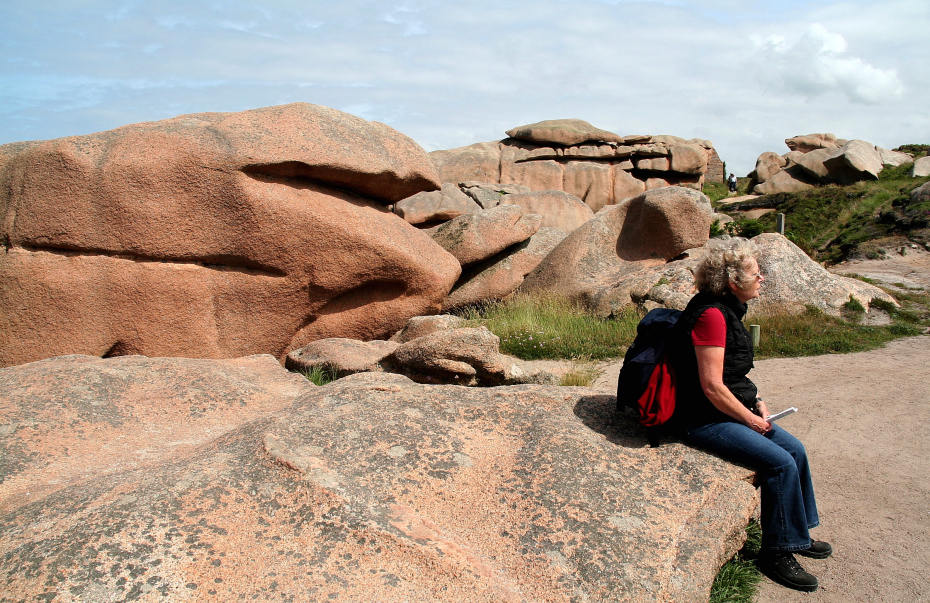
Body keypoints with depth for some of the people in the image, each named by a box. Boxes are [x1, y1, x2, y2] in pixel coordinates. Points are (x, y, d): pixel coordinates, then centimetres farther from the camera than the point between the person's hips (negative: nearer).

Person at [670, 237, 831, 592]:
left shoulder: (729, 309, 9)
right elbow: (712, 387, -25)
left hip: (732, 412, 10)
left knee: (795, 449, 9)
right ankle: (777, 553, 0)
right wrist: (751, 419, -13)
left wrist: (756, 403, 7)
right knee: (780, 463, -16)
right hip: (706, 421, -10)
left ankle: (798, 533, 26)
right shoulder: (711, 314, -24)